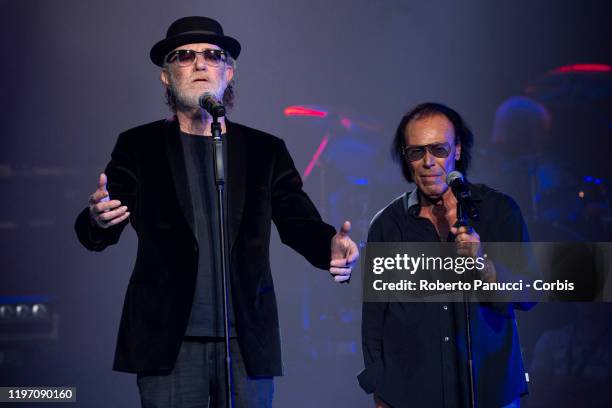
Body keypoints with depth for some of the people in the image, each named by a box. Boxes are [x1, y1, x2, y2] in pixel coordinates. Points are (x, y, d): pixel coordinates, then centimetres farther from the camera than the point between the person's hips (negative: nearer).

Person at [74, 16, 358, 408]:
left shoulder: (266, 150, 10)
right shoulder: (139, 146, 6)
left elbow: (300, 222, 5)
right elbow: (99, 233, -1)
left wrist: (332, 244, -18)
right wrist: (98, 219, -26)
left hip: (248, 343, 2)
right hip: (170, 344, -1)